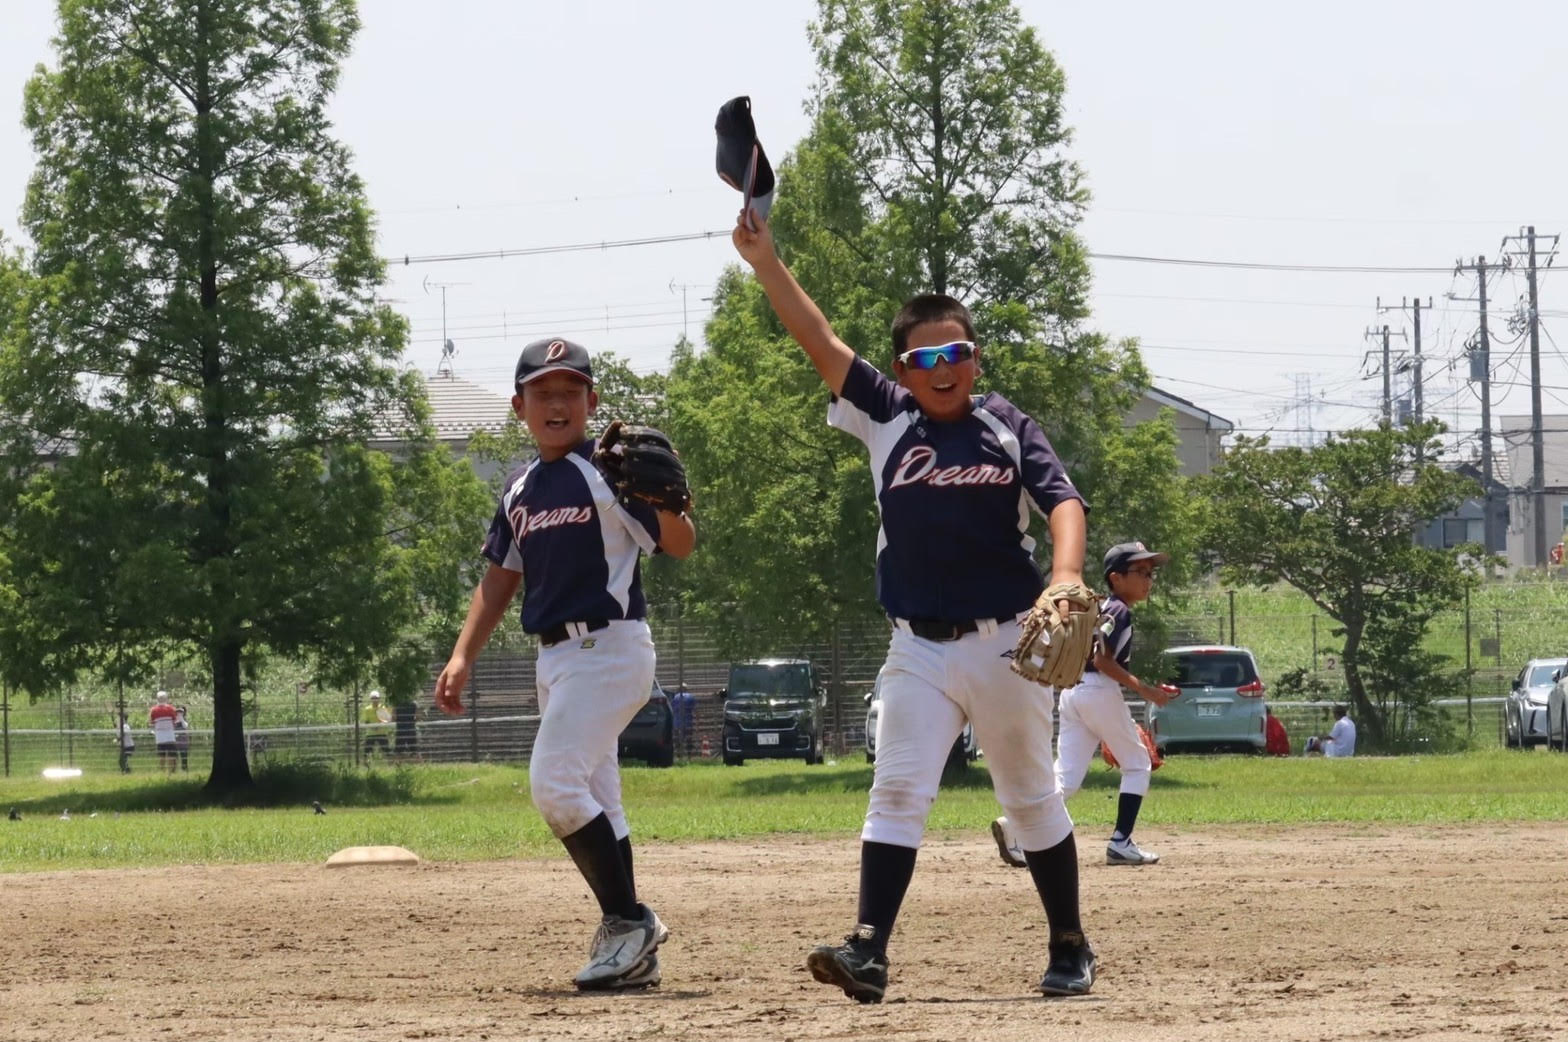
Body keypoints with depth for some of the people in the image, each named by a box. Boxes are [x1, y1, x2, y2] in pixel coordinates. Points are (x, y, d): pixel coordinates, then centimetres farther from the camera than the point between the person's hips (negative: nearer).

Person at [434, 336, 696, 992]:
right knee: (592, 802, 8)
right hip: (556, 658, 8)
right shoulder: (519, 490, 14)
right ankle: (629, 945, 11)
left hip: (608, 646, -8)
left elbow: (680, 546, -13)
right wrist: (462, 658, 13)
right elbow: (500, 579, 20)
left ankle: (629, 922, -10)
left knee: (555, 783, -18)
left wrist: (665, 501, -34)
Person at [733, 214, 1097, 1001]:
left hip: (1004, 646, -1)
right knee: (897, 793, -10)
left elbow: (1062, 501, -12)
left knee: (1032, 798, 11)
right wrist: (764, 262, -9)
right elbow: (820, 343, -1)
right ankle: (868, 951, -18)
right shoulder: (888, 419, 2)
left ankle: (1070, 949, 22)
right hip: (918, 650, 1)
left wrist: (1066, 576, -31)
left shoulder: (1007, 427, -1)